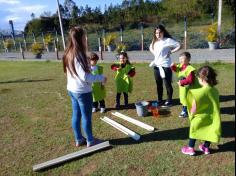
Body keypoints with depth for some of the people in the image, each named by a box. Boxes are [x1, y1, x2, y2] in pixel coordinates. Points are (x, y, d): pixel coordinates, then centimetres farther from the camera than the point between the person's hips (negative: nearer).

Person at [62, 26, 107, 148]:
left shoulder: (68, 54, 6)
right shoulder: (78, 54, -22)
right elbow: (84, 76, -26)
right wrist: (101, 78, -15)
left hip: (71, 89, 9)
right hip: (82, 91, -8)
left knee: (76, 115, 17)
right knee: (86, 117, 7)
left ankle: (79, 139, 31)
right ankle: (90, 141, 23)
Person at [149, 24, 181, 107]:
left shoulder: (168, 40, -9)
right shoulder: (155, 41, 11)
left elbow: (179, 46, -10)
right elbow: (151, 47, 31)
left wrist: (171, 52, -11)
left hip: (165, 66, -7)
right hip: (156, 66, 7)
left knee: (168, 85, 2)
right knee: (159, 85, 15)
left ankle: (169, 101, 14)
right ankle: (159, 100, 27)